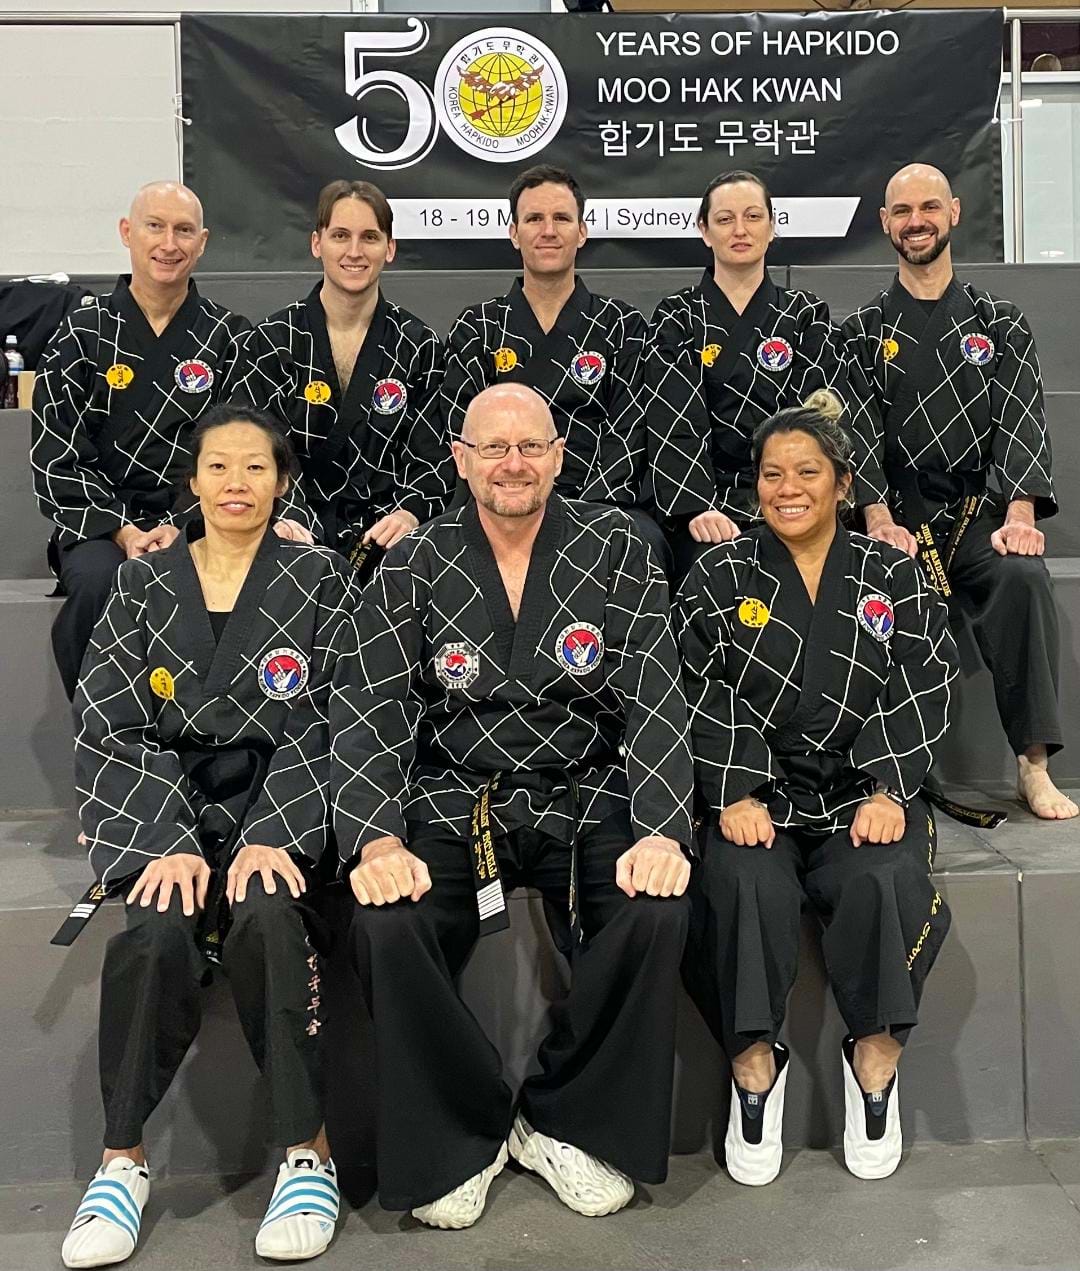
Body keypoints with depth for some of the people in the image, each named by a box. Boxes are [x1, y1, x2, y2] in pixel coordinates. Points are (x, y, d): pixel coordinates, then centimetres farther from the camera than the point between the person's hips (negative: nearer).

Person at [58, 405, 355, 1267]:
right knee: (156, 934, -28)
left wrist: (270, 838, -17)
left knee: (265, 915, -32)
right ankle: (123, 1158, -8)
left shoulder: (319, 581, 4)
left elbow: (330, 725, -3)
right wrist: (172, 842, -13)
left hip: (283, 803, -1)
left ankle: (308, 1152, -17)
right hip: (165, 811, 1)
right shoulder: (144, 586, 9)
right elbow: (111, 728, 2)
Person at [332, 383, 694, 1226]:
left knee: (657, 914, -26)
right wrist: (378, 840, -22)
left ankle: (571, 1123, 2)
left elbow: (657, 701, -5)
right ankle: (458, 1137, 1)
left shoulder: (616, 551, 1)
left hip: (584, 796, 0)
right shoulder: (415, 567, 2)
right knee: (386, 928, -26)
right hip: (453, 801, 0)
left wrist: (661, 832, -20)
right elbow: (370, 709, -6)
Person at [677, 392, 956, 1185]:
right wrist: (734, 795, -15)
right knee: (745, 883, -30)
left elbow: (920, 693, 2)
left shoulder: (893, 577, 12)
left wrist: (888, 793, -12)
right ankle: (754, 1061, -10)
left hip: (864, 793, 1)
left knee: (889, 882, -29)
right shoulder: (719, 578, 9)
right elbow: (704, 696, -2)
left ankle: (876, 1058, -7)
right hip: (757, 793, 0)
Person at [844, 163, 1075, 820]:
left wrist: (1020, 515, -15)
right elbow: (858, 428, 1)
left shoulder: (1000, 322, 15)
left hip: (980, 514, 1)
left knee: (1024, 576, -31)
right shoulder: (864, 330, 14)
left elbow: (1021, 421, 2)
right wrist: (879, 518, -15)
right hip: (900, 515, 0)